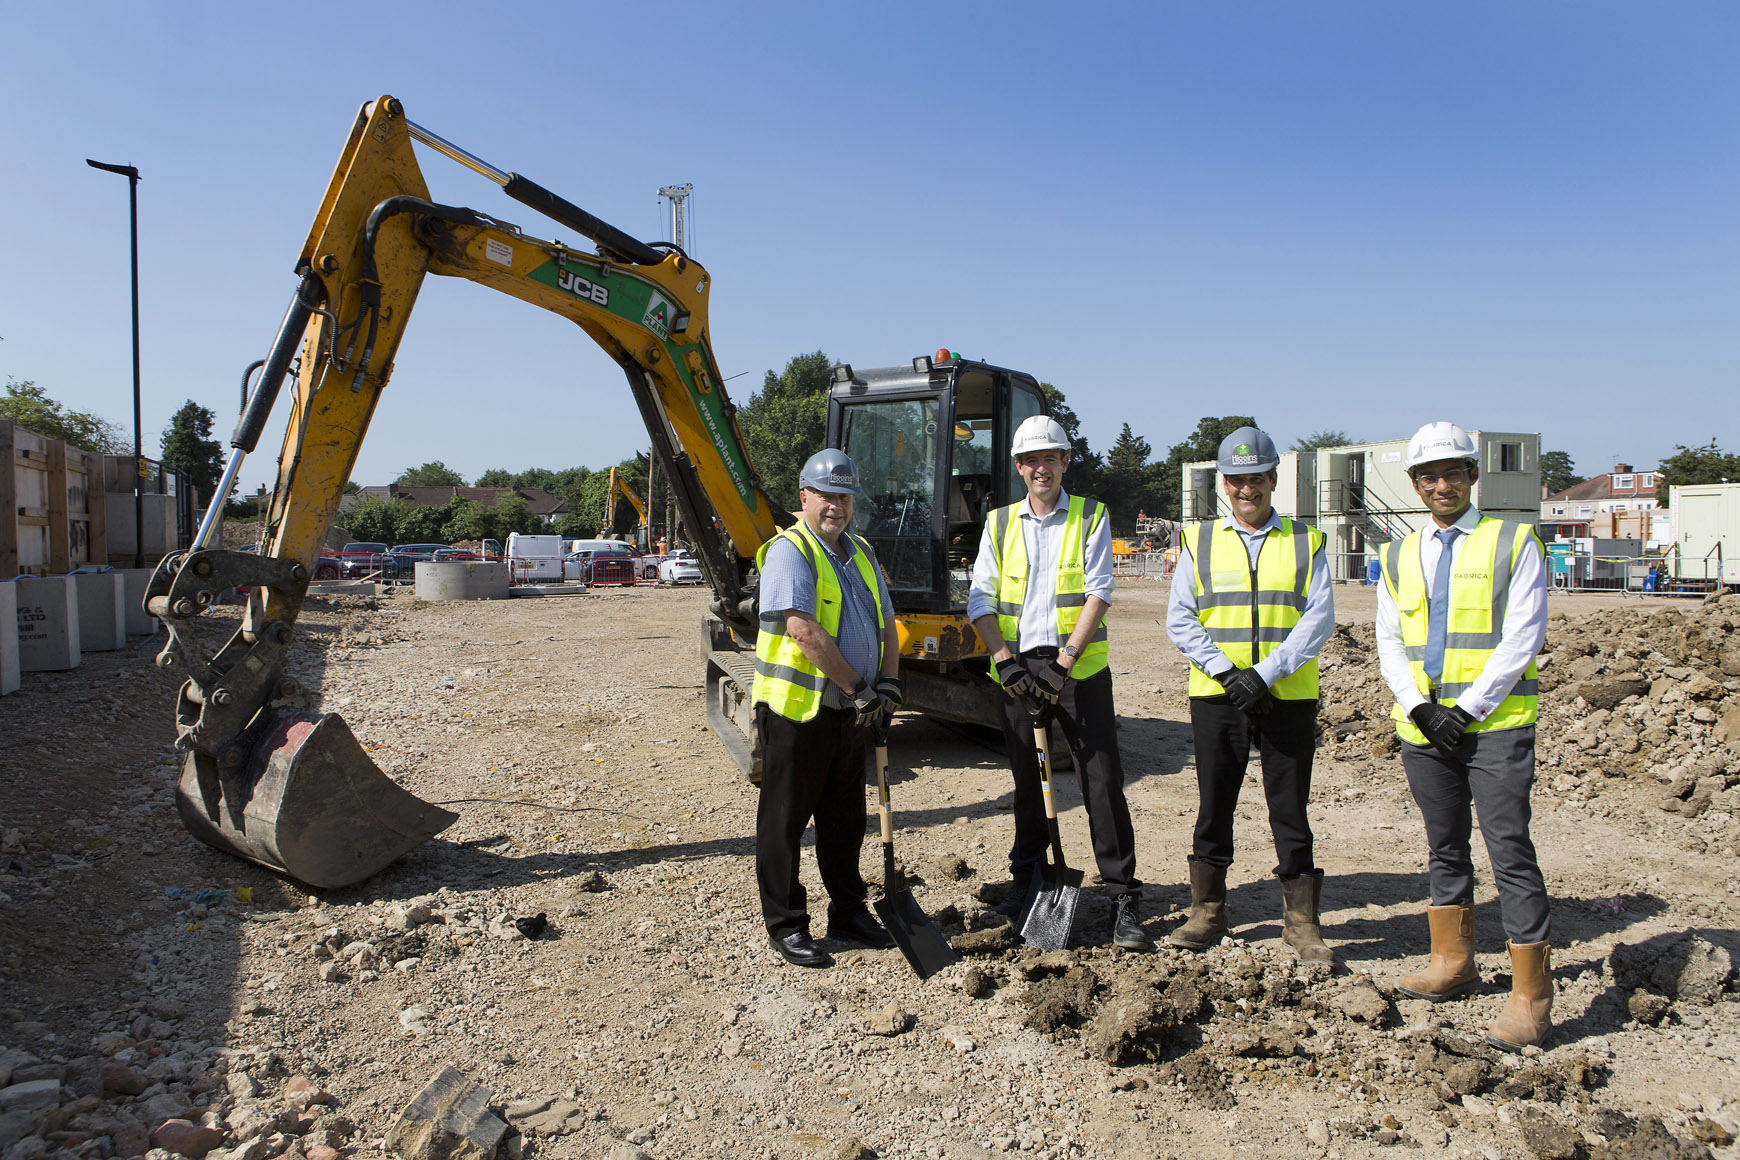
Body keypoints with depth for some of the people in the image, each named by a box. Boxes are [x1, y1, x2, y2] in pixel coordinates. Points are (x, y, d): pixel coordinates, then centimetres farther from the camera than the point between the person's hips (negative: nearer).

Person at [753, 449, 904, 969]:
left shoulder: (861, 553, 14)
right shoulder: (789, 551, -13)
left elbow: (885, 622, 15)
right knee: (784, 821, 4)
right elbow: (805, 631, -23)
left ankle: (849, 912, 31)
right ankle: (785, 926, 15)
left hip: (850, 711, 8)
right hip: (796, 709, -8)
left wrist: (889, 681, -2)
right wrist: (858, 687, -18)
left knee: (845, 820, 17)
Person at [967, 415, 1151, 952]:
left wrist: (1064, 660, -16)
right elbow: (980, 599, 4)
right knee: (1027, 781, 11)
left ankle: (1123, 896, 5)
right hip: (1019, 669, 3)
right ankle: (1026, 882, 26)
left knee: (1103, 780, -4)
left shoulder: (1091, 517, 2)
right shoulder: (1000, 523, 10)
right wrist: (1005, 660, -9)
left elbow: (1098, 593, -7)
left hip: (1079, 667, -2)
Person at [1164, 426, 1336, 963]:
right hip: (1216, 697, 1)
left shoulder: (1306, 542, 6)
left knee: (1291, 810, 5)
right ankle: (1207, 913, 22)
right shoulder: (1199, 542, 7)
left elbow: (1318, 619, -5)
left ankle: (1301, 920, 18)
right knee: (1213, 806, 9)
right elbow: (1180, 622, 1)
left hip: (1289, 697, -1)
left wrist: (1265, 673, -16)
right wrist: (1226, 671, -13)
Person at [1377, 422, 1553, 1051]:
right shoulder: (1399, 557, 12)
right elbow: (1389, 643, 8)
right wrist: (1421, 707, -8)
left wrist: (1467, 709, -14)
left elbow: (1522, 638, -8)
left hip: (1496, 723, -4)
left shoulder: (1515, 543, 0)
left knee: (1510, 851, -6)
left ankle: (1531, 995, 3)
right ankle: (1452, 962, 29)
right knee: (1445, 847, 15)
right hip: (1423, 725, 4)